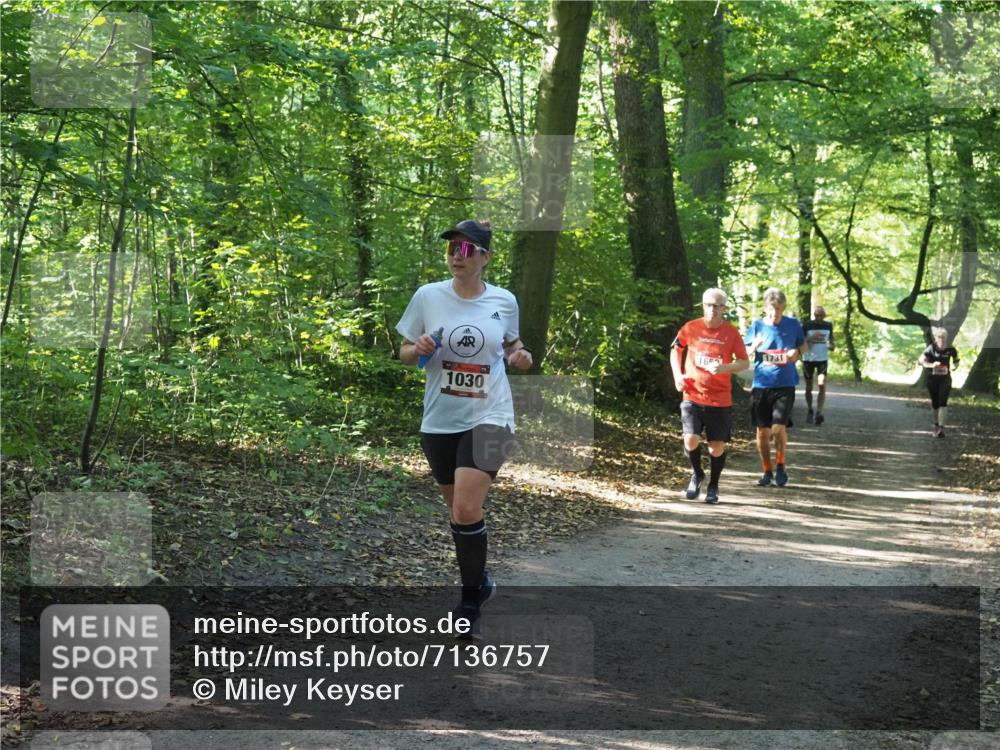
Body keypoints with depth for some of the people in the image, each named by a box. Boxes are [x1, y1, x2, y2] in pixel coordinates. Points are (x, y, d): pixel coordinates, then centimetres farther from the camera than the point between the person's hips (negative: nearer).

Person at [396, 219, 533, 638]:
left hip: (488, 417, -2)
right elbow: (404, 353, 5)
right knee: (457, 511, 13)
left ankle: (470, 602, -2)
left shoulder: (504, 301, -1)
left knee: (466, 511, -17)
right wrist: (419, 349, -17)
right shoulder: (428, 296, -3)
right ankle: (479, 581, 38)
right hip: (440, 420, 2)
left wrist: (518, 356, -5)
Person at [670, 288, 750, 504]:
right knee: (691, 439, -15)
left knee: (717, 446, 1)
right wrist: (678, 375, 1)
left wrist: (724, 368, -18)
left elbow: (745, 362, 1)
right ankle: (697, 474, 15)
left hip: (720, 399, 0)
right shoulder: (691, 328, -2)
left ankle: (713, 486, 24)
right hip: (693, 396, 0)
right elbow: (676, 350, 15)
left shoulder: (731, 332, -3)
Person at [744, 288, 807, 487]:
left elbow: (804, 345, 17)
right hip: (761, 385, 1)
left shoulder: (793, 325, 2)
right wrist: (754, 346, -17)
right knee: (762, 431, 5)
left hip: (785, 385, -1)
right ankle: (767, 471, 21)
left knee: (779, 428, -15)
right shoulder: (757, 326, 1)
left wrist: (797, 352, -6)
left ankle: (780, 465, 7)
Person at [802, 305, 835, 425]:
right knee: (809, 387, 7)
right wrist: (811, 338, -23)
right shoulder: (807, 326, -7)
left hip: (822, 359, 1)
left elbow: (831, 338, 16)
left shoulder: (828, 325, 3)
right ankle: (809, 411, 24)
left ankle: (819, 412, -19)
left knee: (822, 385, -15)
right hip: (808, 359, -1)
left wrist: (831, 345, -6)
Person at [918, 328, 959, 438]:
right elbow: (921, 361, -15)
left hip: (945, 379, 0)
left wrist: (954, 365, -7)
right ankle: (936, 424, 33)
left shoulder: (950, 349, -4)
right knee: (935, 403, 11)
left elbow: (956, 359, 15)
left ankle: (941, 427, -20)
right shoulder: (931, 348, -10)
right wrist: (932, 365, -32)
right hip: (932, 379, 0)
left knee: (943, 402, -14)